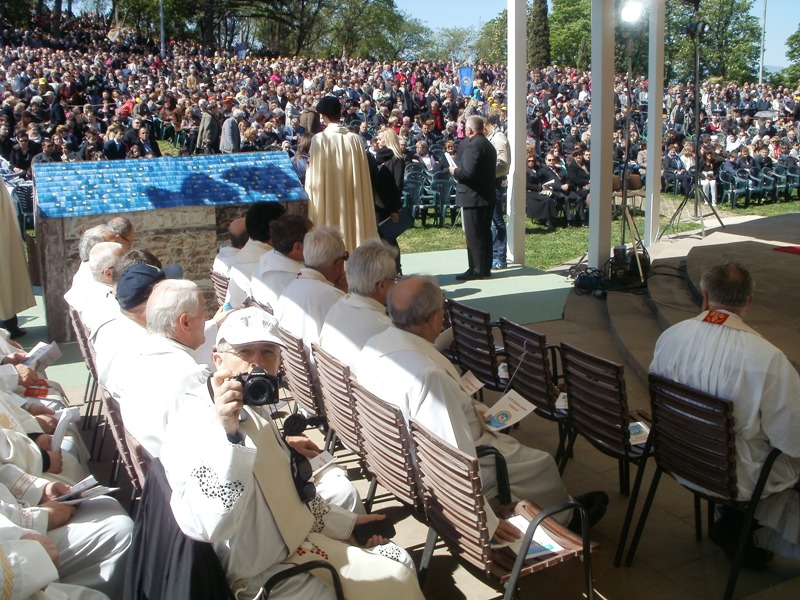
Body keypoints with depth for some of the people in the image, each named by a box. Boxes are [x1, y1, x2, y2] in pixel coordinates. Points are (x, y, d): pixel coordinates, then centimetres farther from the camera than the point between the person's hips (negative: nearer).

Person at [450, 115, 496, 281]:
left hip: (474, 197, -10)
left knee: (474, 235, -5)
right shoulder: (489, 145, 15)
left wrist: (455, 171, -6)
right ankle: (485, 268, 19)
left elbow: (468, 172, -25)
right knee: (485, 233, 13)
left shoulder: (472, 145, -17)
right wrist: (459, 171, 19)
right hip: (488, 196, 10)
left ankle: (477, 270, -3)